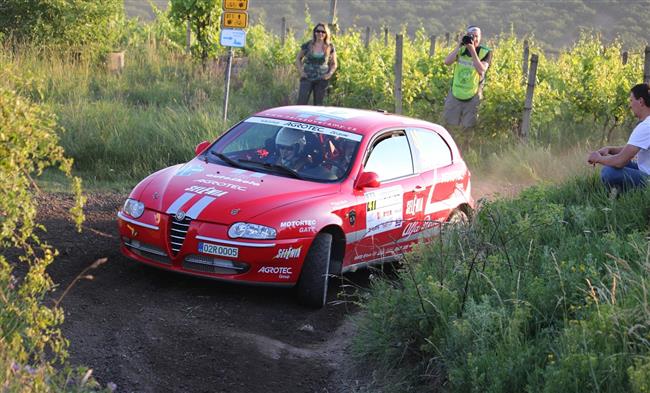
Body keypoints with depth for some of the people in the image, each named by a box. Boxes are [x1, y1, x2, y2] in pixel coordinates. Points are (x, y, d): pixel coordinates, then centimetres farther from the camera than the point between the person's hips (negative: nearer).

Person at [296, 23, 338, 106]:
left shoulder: (330, 47, 2)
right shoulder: (307, 45, 1)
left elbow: (334, 64, 12)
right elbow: (298, 59, 12)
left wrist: (330, 74, -4)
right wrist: (301, 71, -1)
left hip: (322, 79, 1)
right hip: (307, 78, -1)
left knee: (318, 105, 5)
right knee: (301, 104, -9)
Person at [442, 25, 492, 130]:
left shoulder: (485, 53, -7)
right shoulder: (461, 49, 2)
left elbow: (481, 70, -22)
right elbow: (447, 62, -12)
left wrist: (473, 51, -25)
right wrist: (459, 46, -18)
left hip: (472, 97, -2)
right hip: (455, 94, 2)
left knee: (468, 127, 4)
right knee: (451, 123, 9)